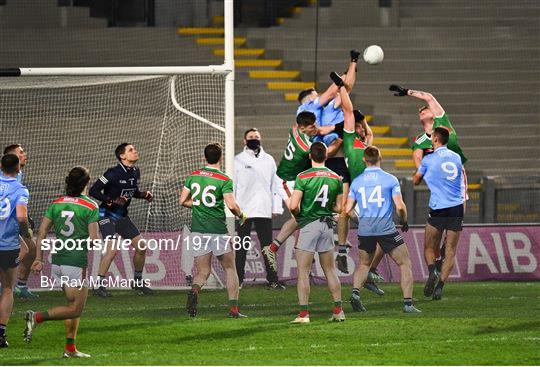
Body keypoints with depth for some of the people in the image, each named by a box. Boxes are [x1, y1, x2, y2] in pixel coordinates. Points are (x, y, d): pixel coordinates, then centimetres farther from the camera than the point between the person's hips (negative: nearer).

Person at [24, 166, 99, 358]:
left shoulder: (56, 203, 7)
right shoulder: (91, 206, -8)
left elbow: (42, 232, 4)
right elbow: (94, 238, -12)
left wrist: (39, 259, 8)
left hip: (57, 260, 7)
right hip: (77, 261, -7)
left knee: (73, 304, 18)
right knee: (75, 310, -2)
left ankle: (70, 348, 15)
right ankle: (37, 317, -19)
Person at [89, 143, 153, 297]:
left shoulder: (135, 172, 4)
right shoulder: (114, 173, -19)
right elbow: (93, 191, -18)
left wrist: (144, 195, 1)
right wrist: (112, 200, -26)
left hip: (122, 216, 8)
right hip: (107, 215, -8)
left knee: (141, 246, 6)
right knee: (112, 249, -23)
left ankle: (138, 282, 24)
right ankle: (99, 285, -14)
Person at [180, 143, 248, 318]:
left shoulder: (193, 176, 6)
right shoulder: (224, 180, -9)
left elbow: (183, 200, 8)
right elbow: (231, 205, -17)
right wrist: (241, 215, 3)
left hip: (197, 230, 3)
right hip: (218, 231, -3)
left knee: (203, 272, 8)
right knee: (230, 269, 13)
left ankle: (194, 290, -25)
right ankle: (233, 309, 7)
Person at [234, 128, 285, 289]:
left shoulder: (268, 160, 13)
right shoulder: (238, 160, 6)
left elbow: (275, 185, 14)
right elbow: (232, 185, 3)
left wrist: (276, 208, 7)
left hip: (264, 210, 2)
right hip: (244, 210, -2)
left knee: (268, 245, 1)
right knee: (242, 246, 0)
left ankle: (272, 279, 3)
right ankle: (238, 279, 3)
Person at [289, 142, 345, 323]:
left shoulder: (303, 177, -11)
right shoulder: (336, 178, 3)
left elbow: (293, 206, -15)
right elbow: (338, 208, 7)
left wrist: (298, 215, 5)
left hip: (308, 225, -4)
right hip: (327, 225, 4)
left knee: (303, 272, 0)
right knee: (330, 270, 14)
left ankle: (304, 313, -5)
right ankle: (338, 310, 13)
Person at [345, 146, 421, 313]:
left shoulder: (356, 182, 6)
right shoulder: (390, 179, -2)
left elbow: (348, 209, 7)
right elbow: (400, 206, -8)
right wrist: (404, 222, 11)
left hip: (365, 230, 3)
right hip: (386, 229, -3)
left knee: (364, 265, 23)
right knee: (405, 264, 7)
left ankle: (355, 292, -2)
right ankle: (408, 303, -1)